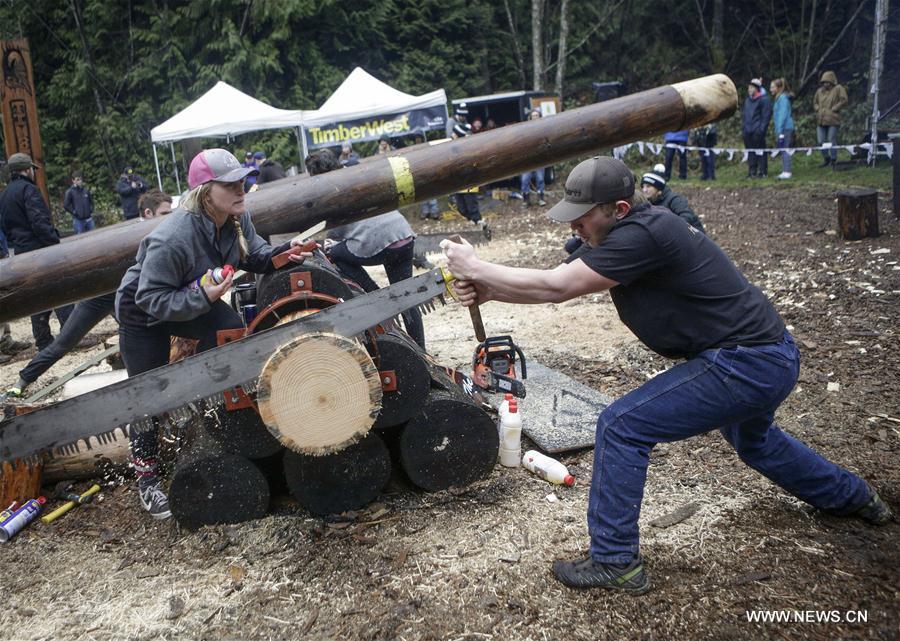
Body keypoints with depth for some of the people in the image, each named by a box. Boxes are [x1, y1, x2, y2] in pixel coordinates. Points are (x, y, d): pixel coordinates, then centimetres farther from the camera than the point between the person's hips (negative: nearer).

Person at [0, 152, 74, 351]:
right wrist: (56, 245, -20)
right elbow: (40, 223, -20)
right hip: (41, 251, -8)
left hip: (22, 253, 8)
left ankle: (43, 341, 13)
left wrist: (16, 244, 21)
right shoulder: (28, 189, -10)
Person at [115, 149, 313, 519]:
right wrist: (201, 297, -43)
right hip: (143, 316, -5)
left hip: (194, 300, 6)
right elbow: (151, 298, -33)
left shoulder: (237, 219, -18)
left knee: (231, 330, -21)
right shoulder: (172, 238, -39)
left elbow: (255, 256, -4)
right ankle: (146, 478, 19)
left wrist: (285, 252, -23)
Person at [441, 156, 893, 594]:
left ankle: (615, 562, 0)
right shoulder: (613, 236, 3)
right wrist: (487, 290, -11)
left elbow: (556, 286, -26)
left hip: (747, 364, -11)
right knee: (753, 441, 36)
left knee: (621, 427, -12)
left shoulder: (643, 234, -26)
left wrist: (474, 266, -18)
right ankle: (853, 498, 59)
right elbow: (556, 284, 2)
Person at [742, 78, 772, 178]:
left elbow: (766, 116, -11)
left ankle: (763, 171, -1)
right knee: (751, 151, 9)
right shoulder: (748, 100, 19)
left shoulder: (764, 100, -6)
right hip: (748, 131, 8)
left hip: (757, 131, -7)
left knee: (760, 151, -5)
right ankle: (752, 171, 14)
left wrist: (761, 129, -17)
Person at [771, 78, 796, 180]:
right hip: (782, 128, 9)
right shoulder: (779, 98, 16)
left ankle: (787, 172, -9)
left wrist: (780, 131, -19)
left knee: (784, 149, -9)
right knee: (783, 150, 11)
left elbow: (783, 115, -17)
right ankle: (785, 171, 15)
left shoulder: (783, 98, -12)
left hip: (785, 128, -9)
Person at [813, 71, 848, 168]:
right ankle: (826, 158, 25)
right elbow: (814, 102, 27)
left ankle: (833, 160, 9)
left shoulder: (838, 89, -2)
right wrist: (818, 109, 9)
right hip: (820, 120, 5)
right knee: (821, 142, 5)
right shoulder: (820, 91, 14)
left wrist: (833, 109, -11)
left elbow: (843, 101, -9)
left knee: (832, 141, -5)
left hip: (832, 120, -5)